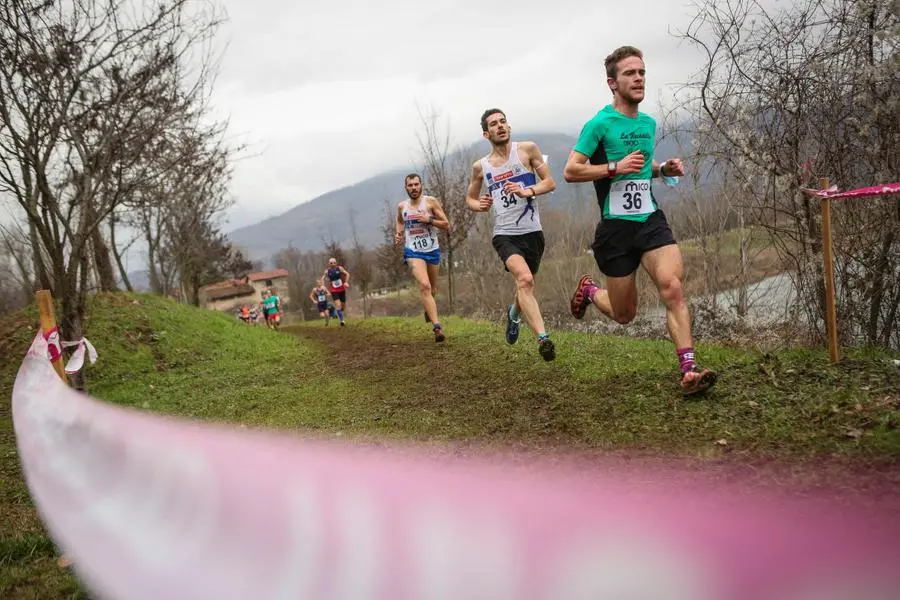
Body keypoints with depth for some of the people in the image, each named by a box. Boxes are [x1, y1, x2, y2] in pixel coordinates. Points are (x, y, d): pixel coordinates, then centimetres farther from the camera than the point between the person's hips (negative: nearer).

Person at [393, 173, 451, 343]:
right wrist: (398, 234, 6)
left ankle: (428, 306, 55)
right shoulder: (402, 206, 3)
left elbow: (446, 225, -6)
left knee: (432, 288, 18)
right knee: (424, 286, -22)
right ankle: (437, 326, -28)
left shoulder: (431, 202, -5)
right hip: (413, 252, -1)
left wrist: (429, 220, -20)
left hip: (432, 250, 1)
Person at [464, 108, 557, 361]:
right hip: (504, 234, -1)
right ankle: (543, 338, -34)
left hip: (532, 232, 1)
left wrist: (528, 191, -17)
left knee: (525, 286, 15)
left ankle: (514, 313, 52)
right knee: (524, 279, -28)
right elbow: (470, 198, 21)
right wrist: (479, 205, -2)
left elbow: (550, 182, 2)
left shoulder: (527, 149, 2)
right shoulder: (481, 166, 7)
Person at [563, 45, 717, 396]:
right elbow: (570, 172, -12)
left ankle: (689, 370, -22)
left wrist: (662, 169, 9)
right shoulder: (600, 124, -8)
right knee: (624, 315, 7)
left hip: (651, 220, 4)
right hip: (616, 227, -4)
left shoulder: (648, 123, 13)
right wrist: (615, 167, -21)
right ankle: (588, 290, 40)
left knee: (672, 287, -21)